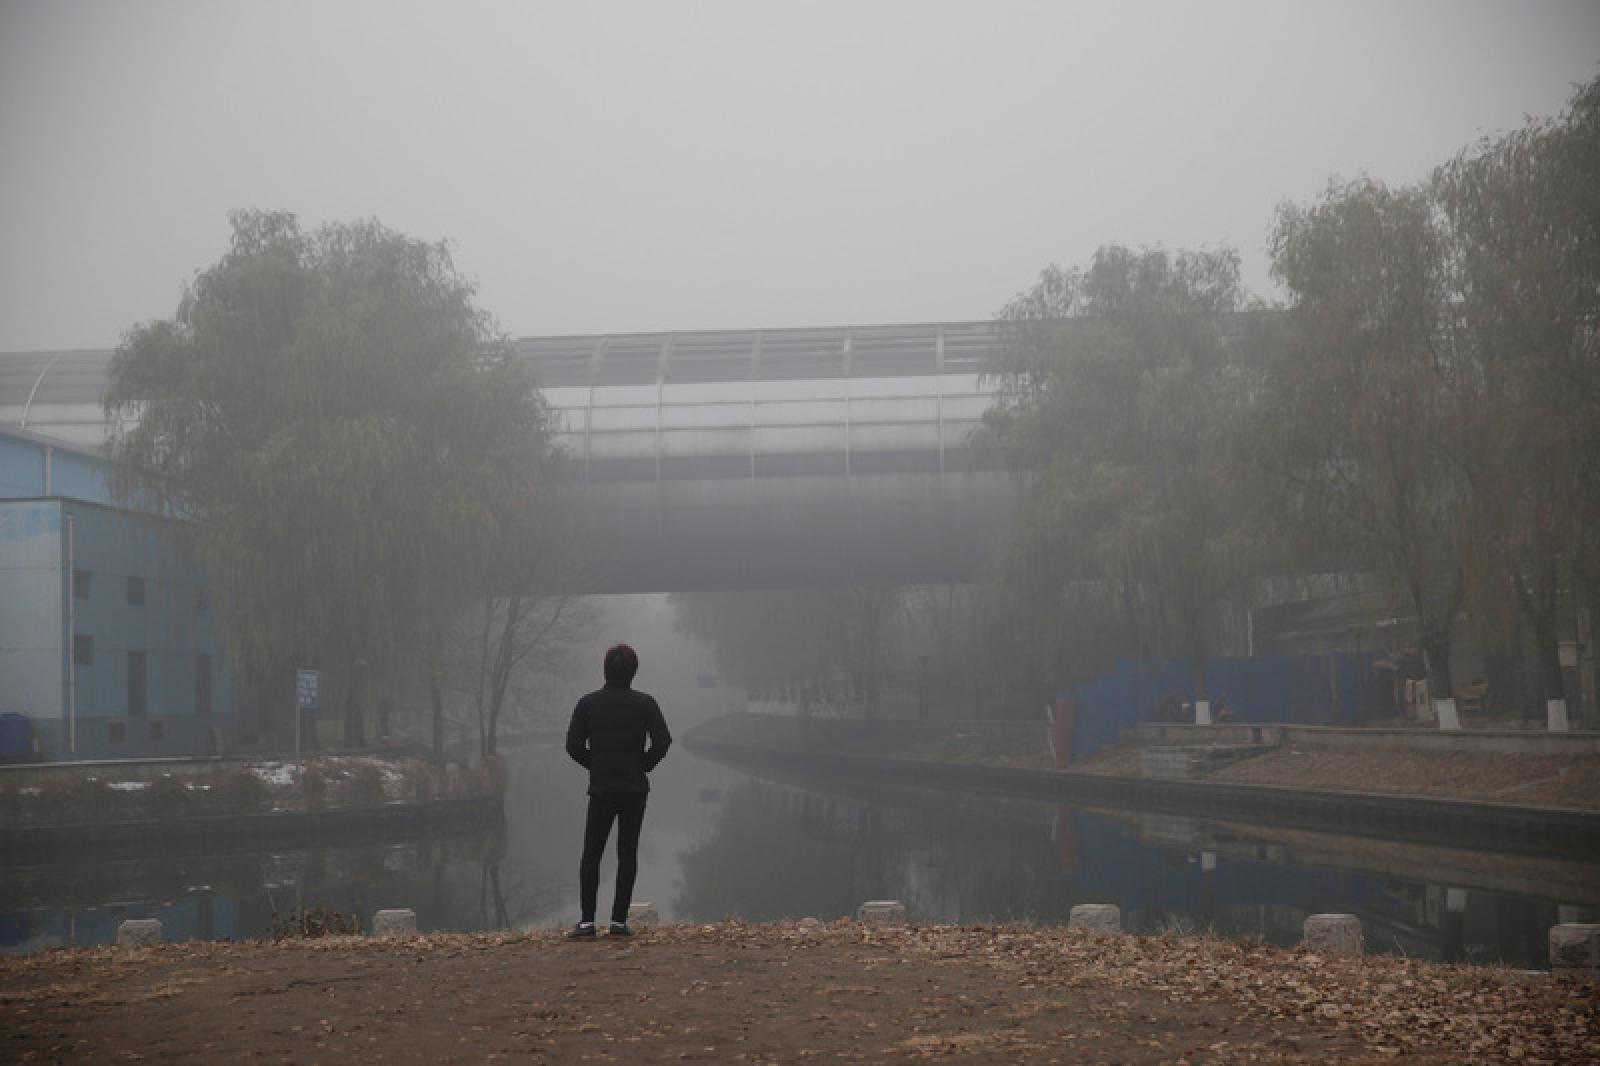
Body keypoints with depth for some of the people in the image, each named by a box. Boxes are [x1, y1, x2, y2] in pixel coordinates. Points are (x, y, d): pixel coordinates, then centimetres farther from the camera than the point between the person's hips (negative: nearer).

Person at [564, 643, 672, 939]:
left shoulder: (588, 703, 0)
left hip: (601, 789, 0)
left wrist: (595, 766, 9)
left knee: (591, 855, 6)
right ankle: (619, 920, 1)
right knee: (628, 853, 5)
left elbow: (573, 745, -5)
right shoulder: (644, 703, -2)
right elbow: (662, 741, -9)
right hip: (635, 789, 0)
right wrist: (642, 767, 5)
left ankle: (587, 920, -2)